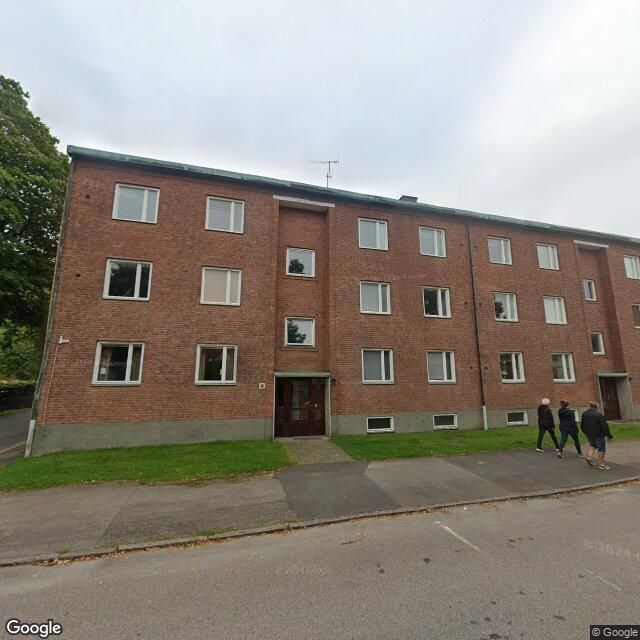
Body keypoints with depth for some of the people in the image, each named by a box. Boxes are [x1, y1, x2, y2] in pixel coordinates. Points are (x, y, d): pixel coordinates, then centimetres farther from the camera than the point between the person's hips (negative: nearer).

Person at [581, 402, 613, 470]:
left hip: (589, 434, 6)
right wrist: (609, 436, -7)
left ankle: (589, 456, 6)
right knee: (601, 448, 7)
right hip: (598, 434, -6)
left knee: (592, 445, 25)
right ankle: (600, 464, 9)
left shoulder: (584, 414, 4)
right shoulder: (599, 414, -17)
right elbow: (604, 426, -15)